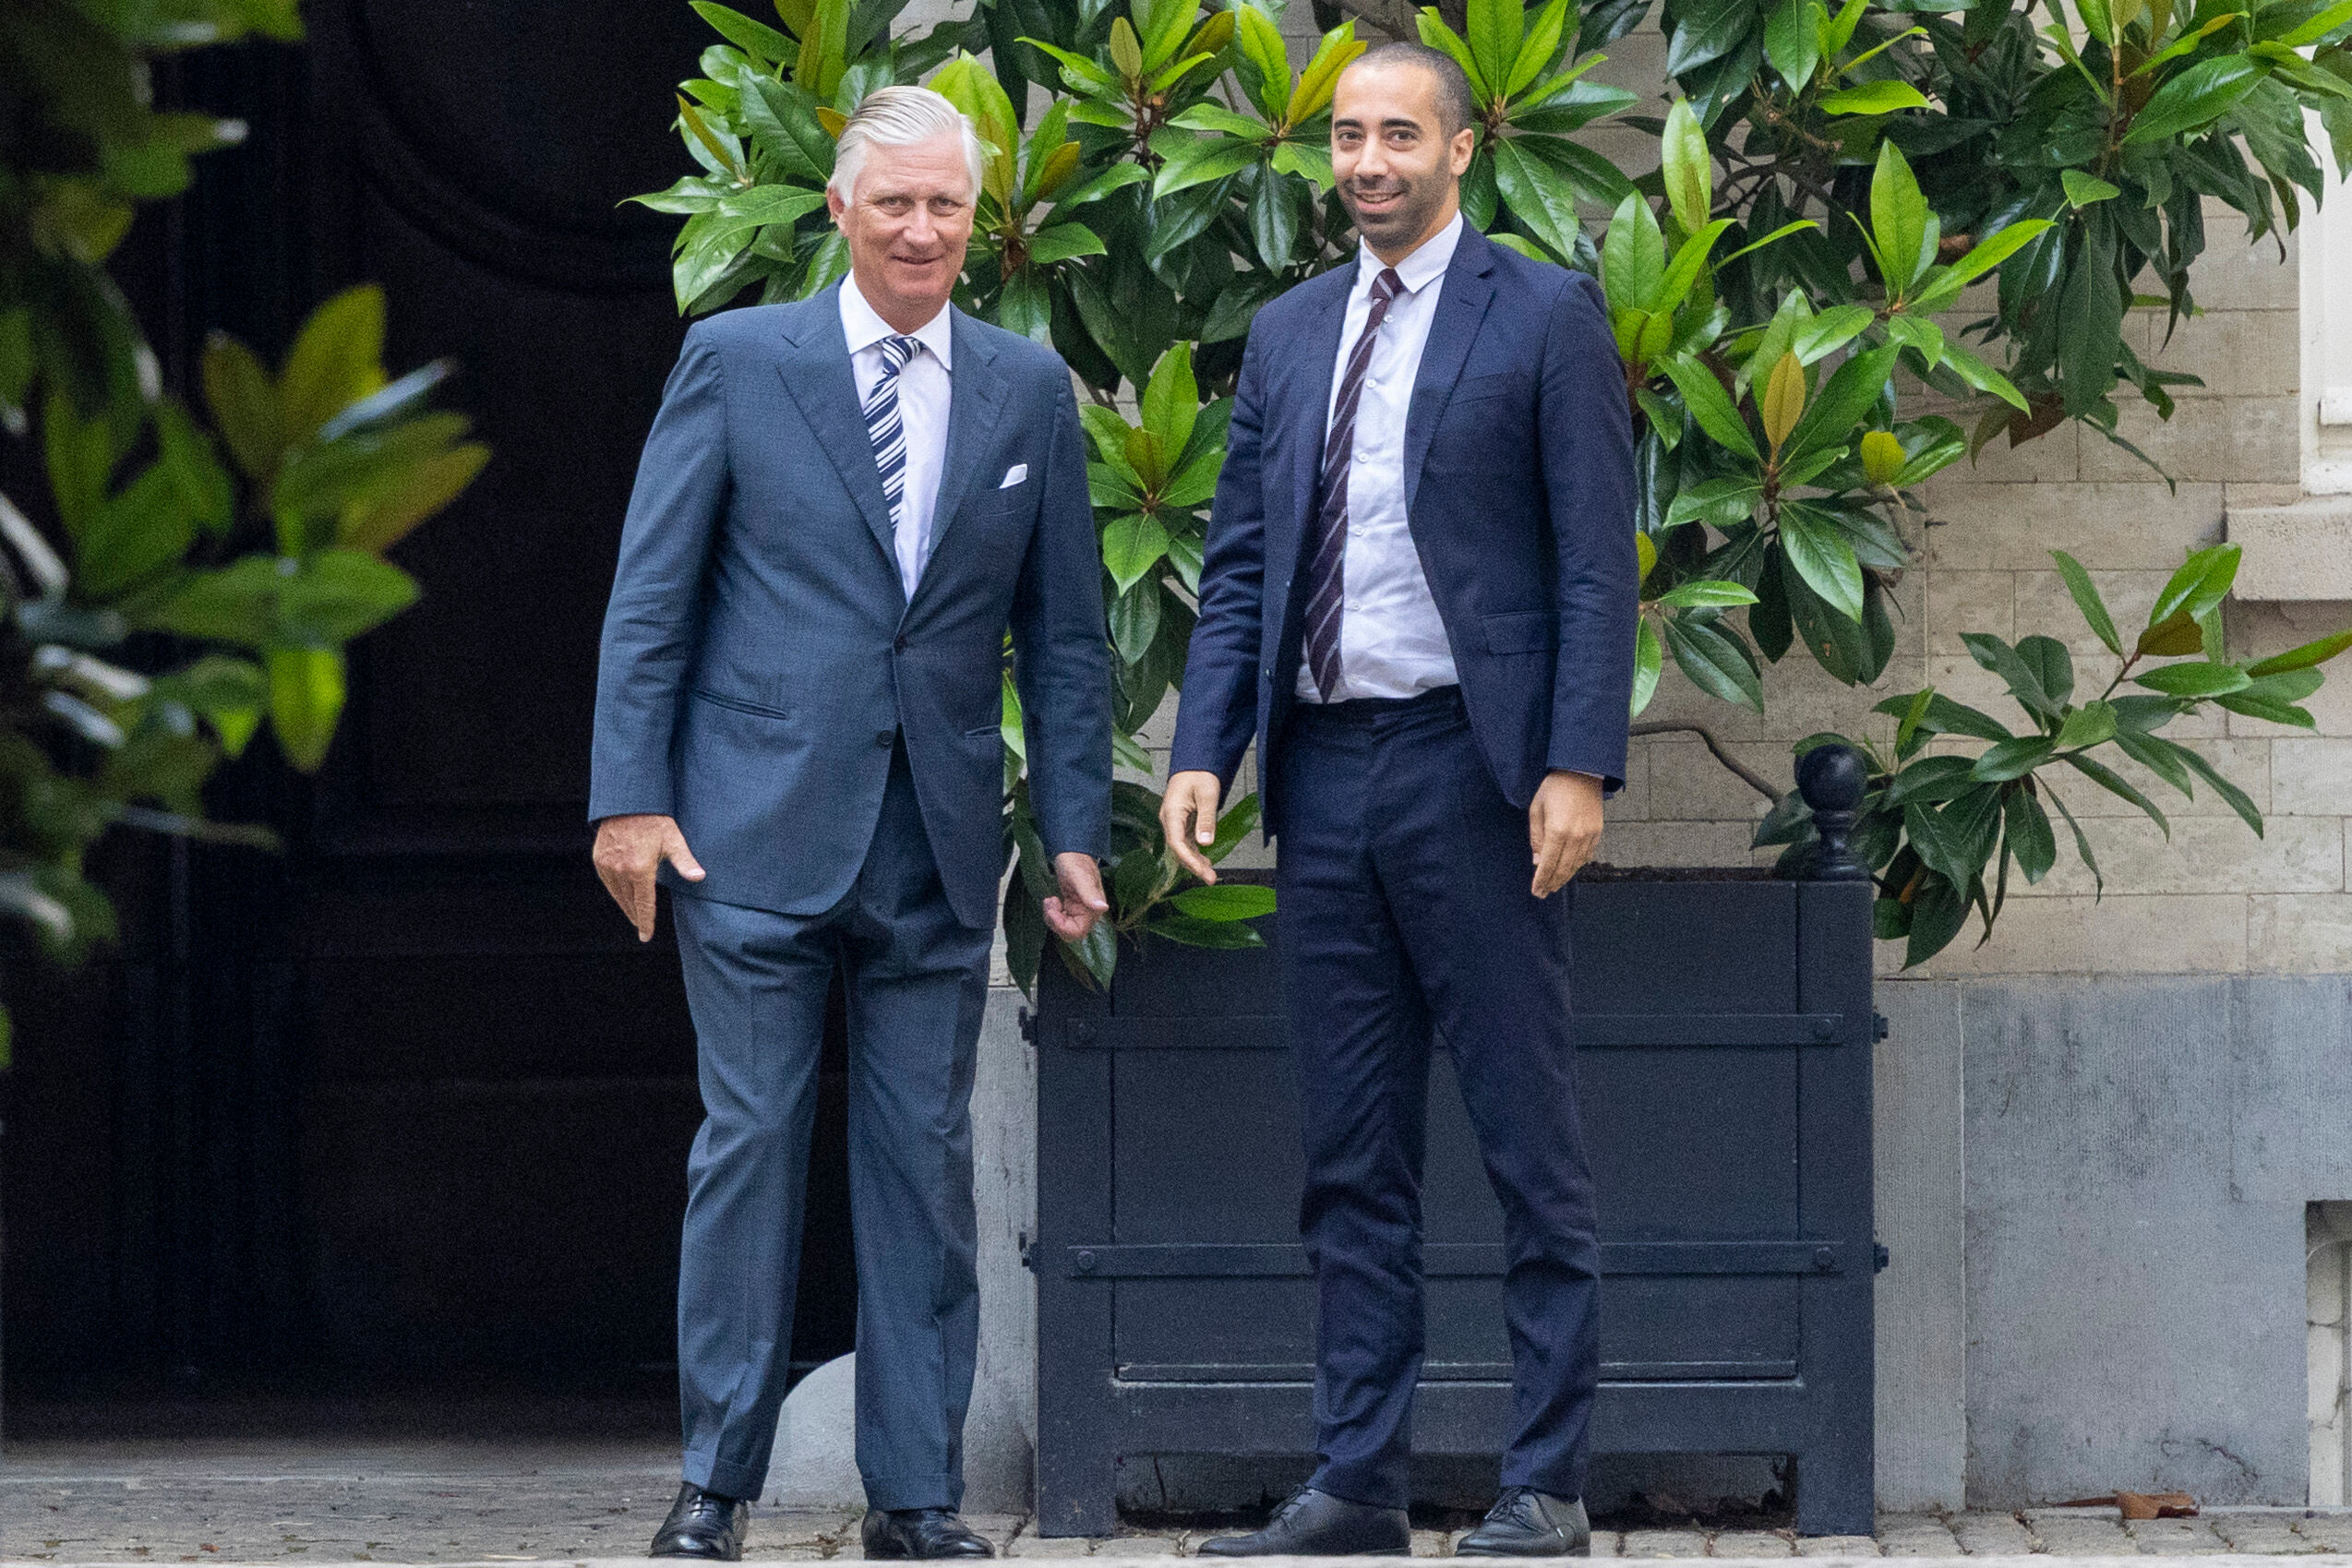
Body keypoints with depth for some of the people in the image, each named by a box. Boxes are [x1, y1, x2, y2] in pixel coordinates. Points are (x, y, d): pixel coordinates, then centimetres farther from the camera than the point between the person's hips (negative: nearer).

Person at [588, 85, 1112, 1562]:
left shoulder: (1029, 389, 9)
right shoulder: (738, 361, 1)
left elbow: (1066, 630, 11)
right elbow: (650, 596, 1)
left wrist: (1079, 828, 4)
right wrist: (632, 796, -6)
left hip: (938, 845, 2)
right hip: (758, 829, -2)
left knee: (928, 1164, 3)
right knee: (749, 1144, -2)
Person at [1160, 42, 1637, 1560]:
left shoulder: (1546, 319, -1)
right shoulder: (1289, 335, 15)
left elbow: (1596, 564, -5)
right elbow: (1237, 564, 15)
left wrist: (1579, 768, -14)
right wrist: (1203, 751, 2)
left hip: (1473, 767, -5)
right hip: (1324, 768, 5)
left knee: (1530, 1139, -2)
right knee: (1352, 1156, 8)